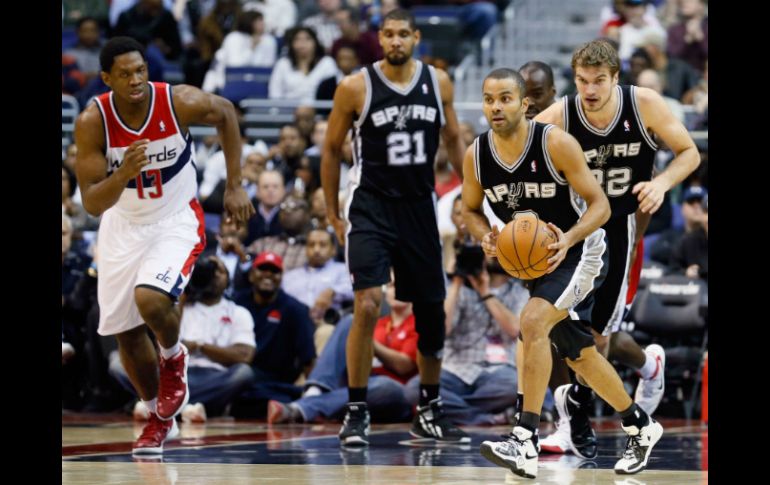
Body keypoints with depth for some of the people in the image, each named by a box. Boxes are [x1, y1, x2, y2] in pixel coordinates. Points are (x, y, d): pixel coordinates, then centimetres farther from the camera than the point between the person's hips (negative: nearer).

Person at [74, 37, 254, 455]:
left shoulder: (180, 102, -22)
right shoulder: (92, 122, -21)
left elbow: (226, 113, 1)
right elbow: (91, 203, -21)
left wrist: (235, 186, 0)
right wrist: (123, 175, -41)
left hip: (176, 221, -3)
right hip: (123, 227, 3)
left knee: (150, 299, -29)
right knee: (127, 333, 11)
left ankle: (173, 359, 6)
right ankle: (159, 419, 35)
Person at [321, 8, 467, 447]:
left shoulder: (439, 82, 0)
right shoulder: (356, 87, -9)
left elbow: (453, 140, 14)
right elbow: (332, 151, 1)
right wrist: (333, 214, 2)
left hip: (420, 207, 4)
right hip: (371, 206, -4)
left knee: (431, 311, 10)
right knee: (368, 305, -18)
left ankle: (429, 411, 26)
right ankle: (357, 412, -9)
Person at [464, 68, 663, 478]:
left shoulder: (556, 143, -23)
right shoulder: (476, 155, -9)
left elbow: (600, 205, -18)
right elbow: (471, 210, 8)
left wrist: (568, 239, -36)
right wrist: (485, 237, -15)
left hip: (578, 250, -7)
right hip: (534, 258, 7)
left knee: (532, 321, -29)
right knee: (578, 355, 16)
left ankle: (525, 443, -31)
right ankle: (640, 426, 39)